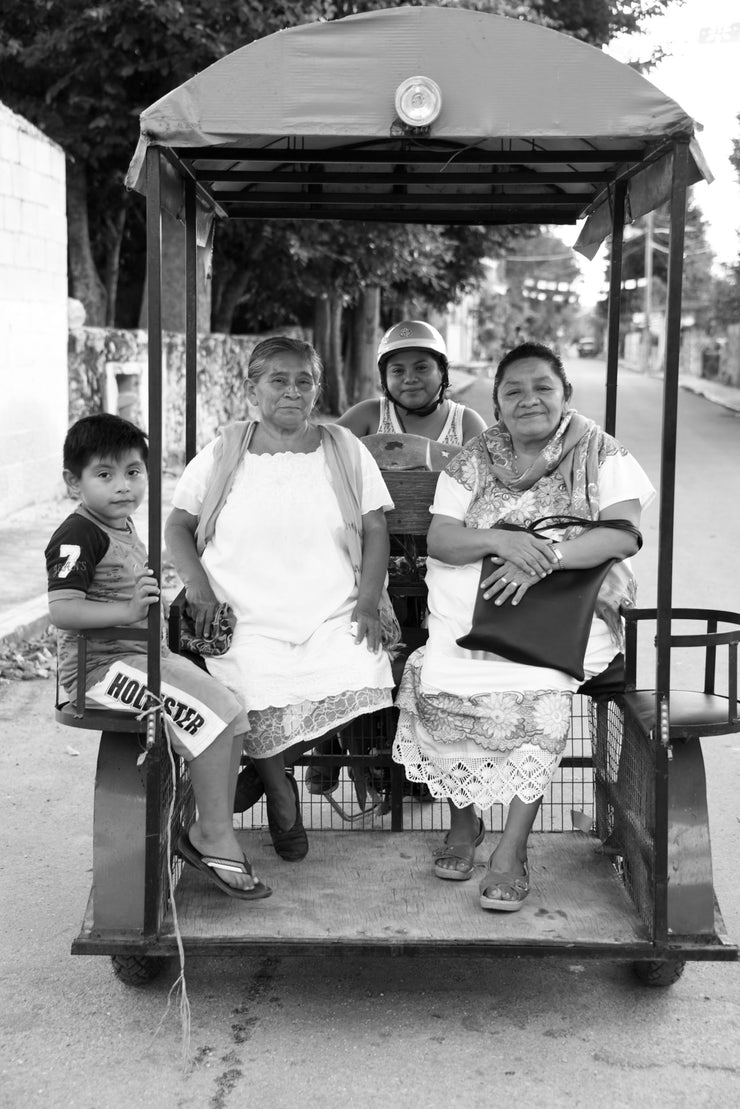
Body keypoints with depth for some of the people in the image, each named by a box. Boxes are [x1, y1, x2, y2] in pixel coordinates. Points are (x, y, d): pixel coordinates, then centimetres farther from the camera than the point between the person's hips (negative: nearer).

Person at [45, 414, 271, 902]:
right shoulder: (77, 536, -14)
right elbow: (62, 610, -26)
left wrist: (159, 600, 16)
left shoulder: (127, 532, 16)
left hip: (142, 656, 10)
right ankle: (214, 835, -11)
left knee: (231, 711, 0)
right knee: (205, 714, -22)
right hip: (101, 667, -10)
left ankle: (213, 831, 5)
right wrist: (128, 611, -34)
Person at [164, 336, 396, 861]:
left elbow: (375, 530, 9)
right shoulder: (223, 453, 9)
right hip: (248, 620, -1)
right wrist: (197, 584, -4)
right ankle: (280, 788, 7)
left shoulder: (343, 449, 10)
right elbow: (178, 526, 13)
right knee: (260, 692, -28)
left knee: (364, 676, -26)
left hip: (333, 617, 1)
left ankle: (261, 767, 1)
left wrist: (367, 601, -4)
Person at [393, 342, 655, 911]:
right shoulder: (475, 459, 10)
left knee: (543, 690, -32)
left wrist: (544, 559, -25)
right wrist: (500, 541, -20)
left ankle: (512, 851, -21)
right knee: (432, 680, -25)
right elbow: (438, 539, 1)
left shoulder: (600, 454, 3)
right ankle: (464, 819, -1)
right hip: (472, 608, 2)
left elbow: (624, 534, -11)